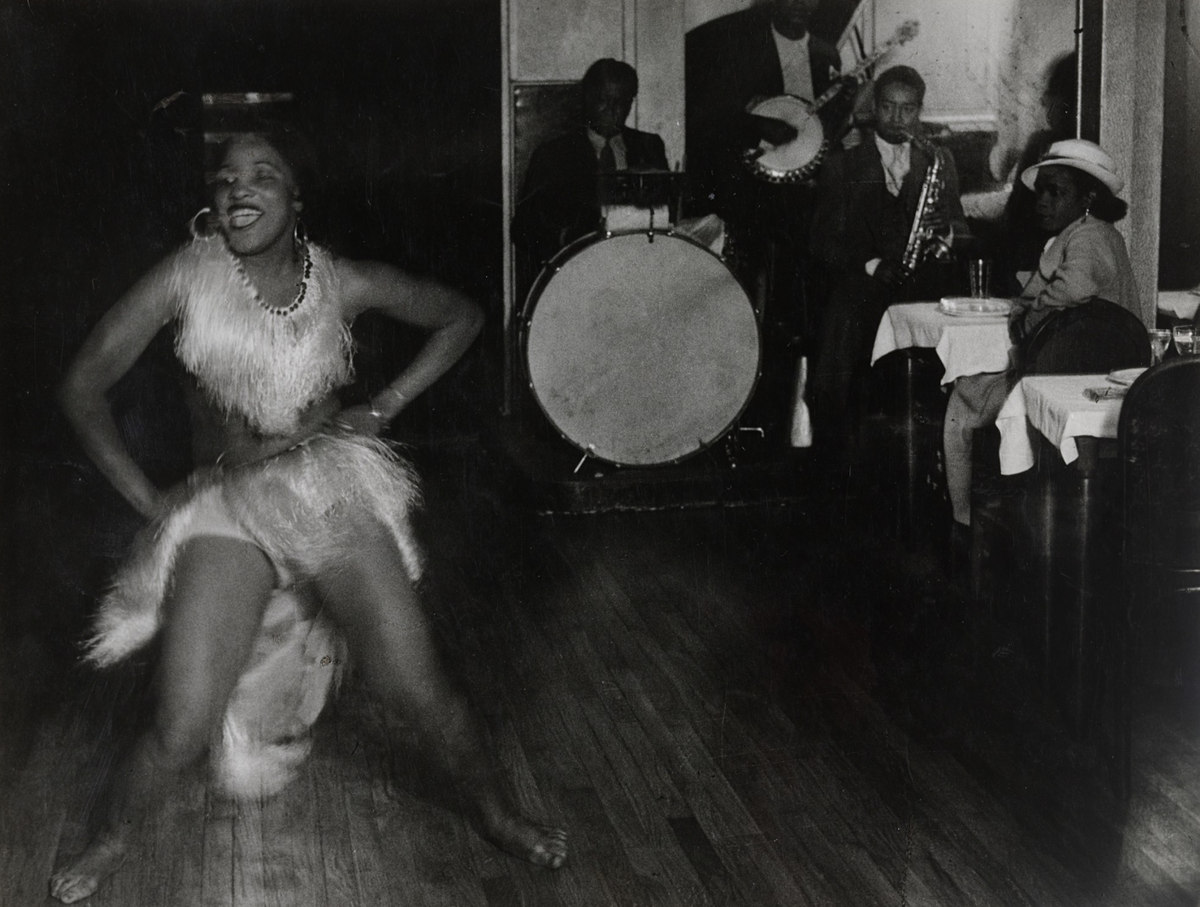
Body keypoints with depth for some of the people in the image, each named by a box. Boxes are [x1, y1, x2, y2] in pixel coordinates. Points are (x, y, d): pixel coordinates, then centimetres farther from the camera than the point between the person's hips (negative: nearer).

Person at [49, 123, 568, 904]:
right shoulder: (187, 276, -7)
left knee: (423, 692, -4)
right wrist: (147, 499, -3)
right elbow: (84, 387, -2)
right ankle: (111, 842, 20)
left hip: (335, 492, 1)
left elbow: (462, 317, 12)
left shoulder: (344, 283, -3)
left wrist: (386, 406, 5)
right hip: (225, 508, -1)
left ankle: (496, 814, 25)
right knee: (181, 730, -12)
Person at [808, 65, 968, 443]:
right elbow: (824, 241, 5)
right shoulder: (843, 167, 10)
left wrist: (945, 231, -8)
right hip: (861, 289, -1)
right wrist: (871, 265, -12)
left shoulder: (939, 162, 16)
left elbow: (962, 233, 16)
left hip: (925, 290, 1)